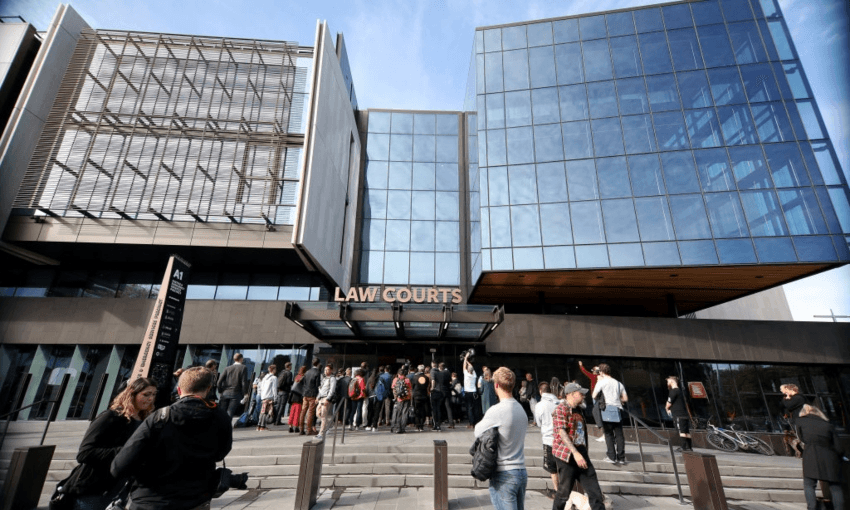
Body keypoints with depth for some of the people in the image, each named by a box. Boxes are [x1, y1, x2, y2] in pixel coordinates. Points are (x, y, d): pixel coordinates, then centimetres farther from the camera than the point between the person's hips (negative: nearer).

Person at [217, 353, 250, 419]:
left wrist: (220, 391, 15)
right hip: (236, 394, -4)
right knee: (230, 413, -4)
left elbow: (220, 381, 2)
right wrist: (245, 394, -1)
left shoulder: (228, 368, 9)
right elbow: (244, 382, -8)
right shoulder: (243, 368, -2)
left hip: (225, 392, 4)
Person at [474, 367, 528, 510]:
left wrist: (480, 422, 12)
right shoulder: (521, 409, 5)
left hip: (504, 475, -7)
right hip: (522, 472, 7)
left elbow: (478, 432, -6)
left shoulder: (496, 411, -18)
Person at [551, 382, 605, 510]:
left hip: (581, 454, 8)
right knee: (564, 492, 3)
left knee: (595, 491, 4)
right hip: (566, 456, -8)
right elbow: (562, 433, -21)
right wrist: (575, 453, -26)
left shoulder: (578, 410, 15)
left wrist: (583, 453, 23)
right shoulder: (561, 409, -12)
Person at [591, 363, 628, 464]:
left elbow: (594, 396, -2)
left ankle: (612, 457, 0)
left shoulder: (601, 382, 0)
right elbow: (625, 399, 14)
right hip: (618, 410, 5)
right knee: (619, 434, 8)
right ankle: (621, 458, 9)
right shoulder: (618, 383, 15)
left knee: (609, 434, 1)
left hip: (607, 409, -4)